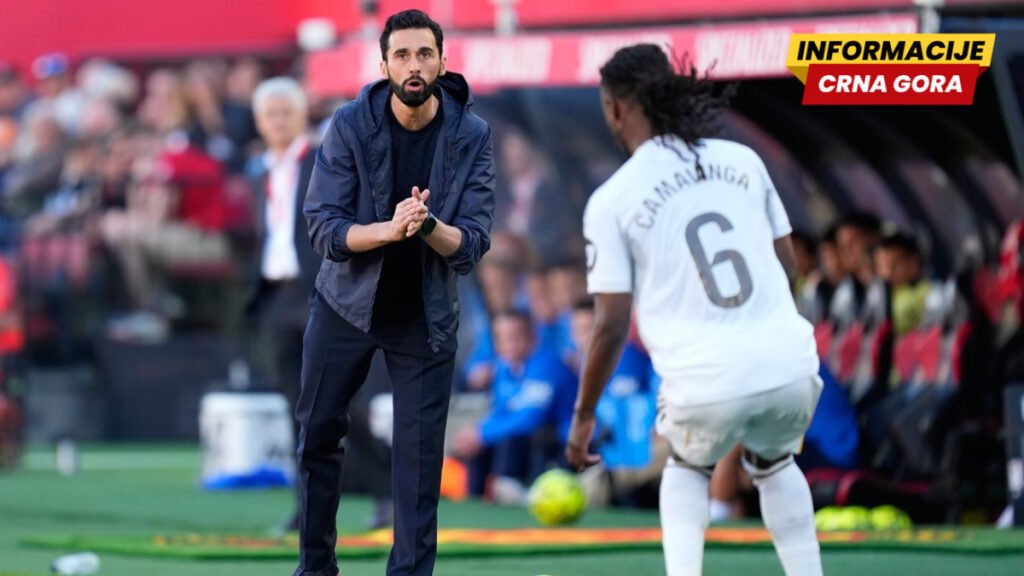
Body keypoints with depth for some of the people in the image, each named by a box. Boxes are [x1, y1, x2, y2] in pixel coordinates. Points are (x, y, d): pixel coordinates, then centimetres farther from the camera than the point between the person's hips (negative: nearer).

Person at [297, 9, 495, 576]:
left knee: (420, 455, -3)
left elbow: (472, 244, -15)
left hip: (426, 315, -1)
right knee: (318, 435, 9)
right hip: (346, 302, 1)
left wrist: (427, 225, -36)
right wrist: (388, 229, -35)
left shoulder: (471, 136, -14)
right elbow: (323, 228, -18)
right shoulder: (350, 125, -15)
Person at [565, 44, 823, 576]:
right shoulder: (742, 161, 10)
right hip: (789, 367, 3)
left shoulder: (611, 201, -1)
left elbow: (611, 326, -2)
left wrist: (583, 417, 8)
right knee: (773, 463, 33)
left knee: (686, 468, 30)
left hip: (704, 386, -3)